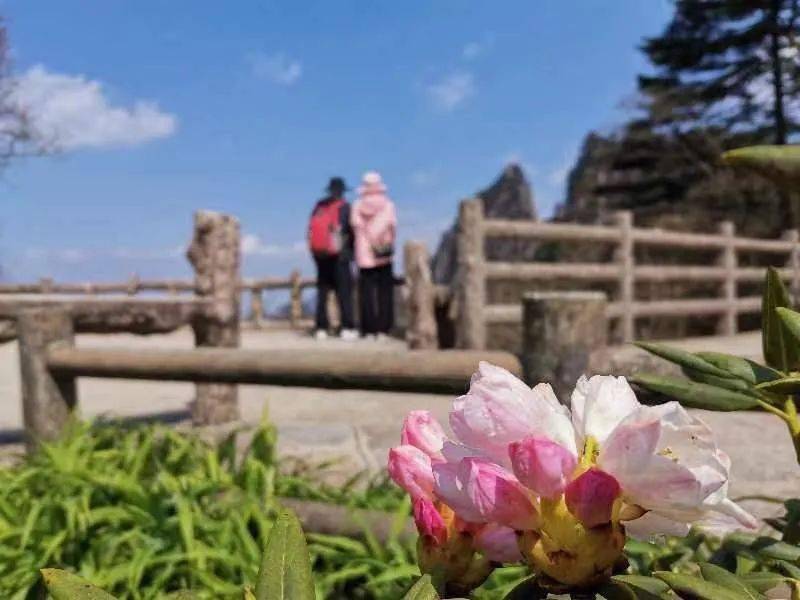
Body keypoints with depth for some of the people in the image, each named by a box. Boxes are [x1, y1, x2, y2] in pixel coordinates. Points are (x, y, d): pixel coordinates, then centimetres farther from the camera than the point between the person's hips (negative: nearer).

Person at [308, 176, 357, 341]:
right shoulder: (344, 207, -7)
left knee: (322, 291, 10)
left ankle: (321, 328, 9)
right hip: (339, 255, -4)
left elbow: (312, 230, 6)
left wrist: (315, 252, 12)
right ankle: (347, 328, -4)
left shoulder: (318, 207, 7)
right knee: (344, 291, 0)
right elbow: (350, 231, -7)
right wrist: (350, 251, 8)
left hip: (319, 254, 5)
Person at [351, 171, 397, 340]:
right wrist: (389, 242, 11)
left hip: (364, 255, 0)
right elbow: (393, 227, -3)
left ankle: (368, 330, 1)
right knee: (384, 293, 4)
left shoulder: (357, 206, 1)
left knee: (366, 293, 3)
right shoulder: (388, 205, 1)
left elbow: (355, 227, -6)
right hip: (384, 256, 0)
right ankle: (382, 329, 0)